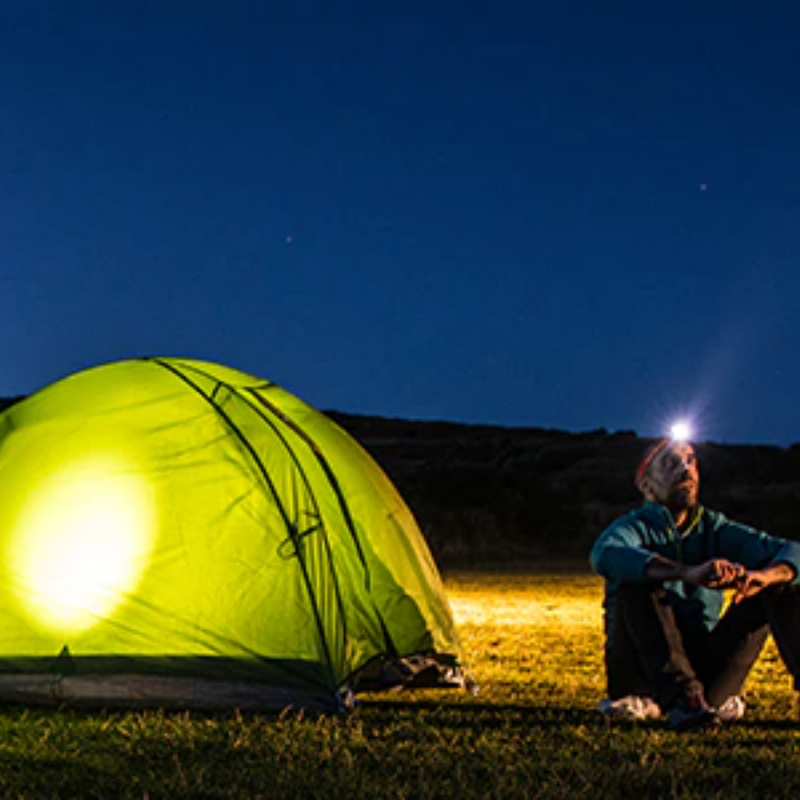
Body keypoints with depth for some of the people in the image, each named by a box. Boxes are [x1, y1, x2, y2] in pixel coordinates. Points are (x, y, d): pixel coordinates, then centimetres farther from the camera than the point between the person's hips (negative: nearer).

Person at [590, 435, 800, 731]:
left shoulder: (714, 530, 9)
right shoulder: (632, 528, -3)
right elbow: (605, 556, -29)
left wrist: (762, 575, -29)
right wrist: (689, 573, -43)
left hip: (703, 669, 4)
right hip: (643, 671, -4)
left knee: (776, 586, -8)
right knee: (638, 583, -27)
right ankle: (684, 699, -43)